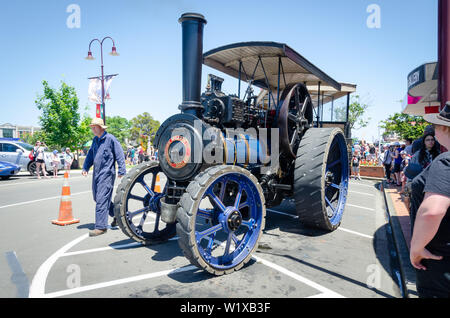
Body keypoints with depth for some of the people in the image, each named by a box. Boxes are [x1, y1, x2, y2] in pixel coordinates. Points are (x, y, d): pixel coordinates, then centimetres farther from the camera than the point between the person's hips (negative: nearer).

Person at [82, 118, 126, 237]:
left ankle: (101, 227, -2)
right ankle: (117, 214, 33)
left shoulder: (110, 139, -10)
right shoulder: (95, 140, 13)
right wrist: (85, 167, 10)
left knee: (101, 200, -10)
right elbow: (90, 154, 22)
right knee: (97, 198, 16)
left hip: (107, 174, -9)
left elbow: (120, 155, -10)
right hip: (96, 174, 9)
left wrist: (121, 171, -12)